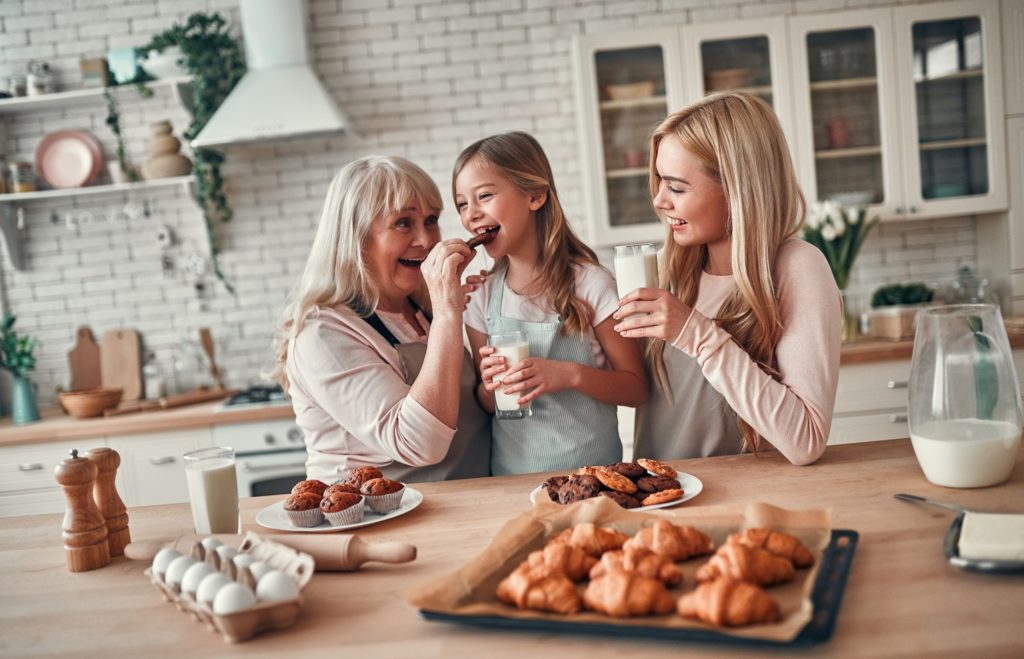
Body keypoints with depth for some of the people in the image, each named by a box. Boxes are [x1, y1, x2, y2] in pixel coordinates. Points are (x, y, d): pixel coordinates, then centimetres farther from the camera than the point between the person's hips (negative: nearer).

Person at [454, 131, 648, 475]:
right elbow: (485, 403, 12)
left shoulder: (589, 284, -6)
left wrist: (571, 375, -18)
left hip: (591, 468, -2)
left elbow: (636, 388, -2)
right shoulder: (482, 296, 4)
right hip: (511, 473, 3)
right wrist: (490, 386, -9)